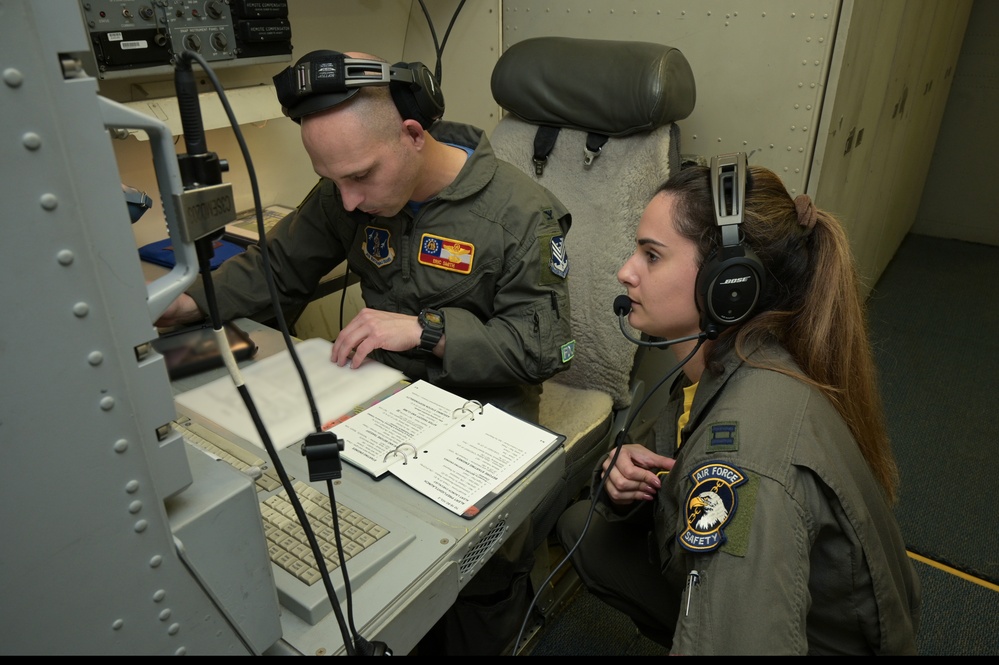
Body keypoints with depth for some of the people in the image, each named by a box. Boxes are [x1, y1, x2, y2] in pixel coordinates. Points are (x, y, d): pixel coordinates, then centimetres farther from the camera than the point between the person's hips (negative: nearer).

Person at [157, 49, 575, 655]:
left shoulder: (522, 213, -15)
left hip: (482, 403, -4)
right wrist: (191, 303, -3)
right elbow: (281, 264, 12)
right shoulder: (345, 193, 1)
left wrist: (425, 330, -24)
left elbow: (546, 346, -15)